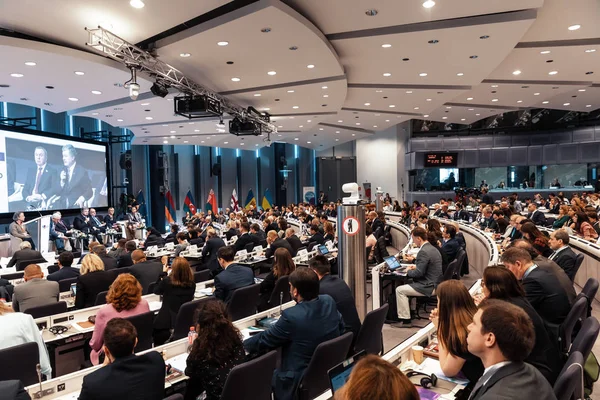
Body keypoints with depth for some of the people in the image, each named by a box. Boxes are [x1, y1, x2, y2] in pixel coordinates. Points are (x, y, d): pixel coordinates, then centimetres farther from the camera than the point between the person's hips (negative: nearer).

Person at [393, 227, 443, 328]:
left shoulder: (423, 251, -22)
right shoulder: (432, 248, 10)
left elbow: (419, 273, -22)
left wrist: (408, 271, -4)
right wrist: (415, 263, 14)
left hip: (429, 287, -10)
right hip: (435, 284, 11)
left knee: (399, 290, -8)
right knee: (408, 282, 27)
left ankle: (405, 320, -5)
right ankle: (409, 308, 31)